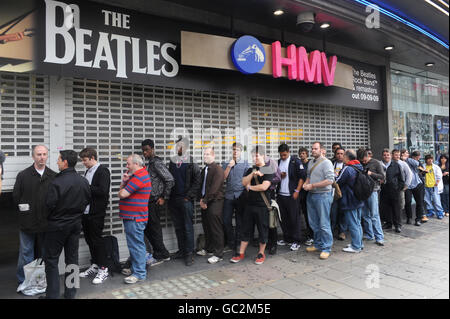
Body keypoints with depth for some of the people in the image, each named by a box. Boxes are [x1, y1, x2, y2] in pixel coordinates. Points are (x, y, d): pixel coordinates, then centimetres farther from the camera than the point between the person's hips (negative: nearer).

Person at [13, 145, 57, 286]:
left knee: (43, 254, 14)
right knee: (26, 253, 6)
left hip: (47, 223, 1)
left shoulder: (53, 176, 1)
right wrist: (24, 213, 1)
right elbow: (16, 197, 2)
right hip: (28, 223, -1)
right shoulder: (23, 175, -1)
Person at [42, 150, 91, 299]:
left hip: (57, 225, -5)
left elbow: (49, 205, -17)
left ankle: (52, 294, 12)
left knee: (51, 259, 8)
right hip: (76, 225, 5)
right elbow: (88, 200, 7)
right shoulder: (84, 181, -2)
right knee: (72, 258, 13)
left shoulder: (56, 183, -20)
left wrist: (51, 218, 4)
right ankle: (70, 293, 23)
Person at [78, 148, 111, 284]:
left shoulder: (103, 171, -12)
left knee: (97, 240, -2)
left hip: (96, 213, -8)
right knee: (89, 239, 14)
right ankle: (94, 266, 28)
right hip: (86, 211, 8)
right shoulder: (88, 171, 15)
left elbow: (102, 191, -23)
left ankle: (103, 269, 9)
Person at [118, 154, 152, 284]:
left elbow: (122, 194, -21)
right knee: (134, 244, 18)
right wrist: (124, 181, -2)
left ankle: (139, 273, 4)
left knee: (136, 245, -4)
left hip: (135, 218, -11)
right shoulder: (137, 175, 17)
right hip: (131, 216, 11)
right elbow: (122, 190, 18)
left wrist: (121, 191, 2)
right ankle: (135, 268, 30)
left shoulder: (139, 177, -19)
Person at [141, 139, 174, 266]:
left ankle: (160, 256, 15)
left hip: (156, 202, -10)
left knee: (154, 229, -1)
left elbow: (170, 180, -21)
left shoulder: (157, 163, -15)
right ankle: (162, 254, 24)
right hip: (150, 202, 10)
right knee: (147, 228, 14)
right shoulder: (150, 164, 15)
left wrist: (164, 198, -17)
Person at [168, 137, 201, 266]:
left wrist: (189, 197, -12)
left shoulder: (192, 164, -3)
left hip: (186, 200, -5)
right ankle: (182, 250, 23)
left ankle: (189, 253, 4)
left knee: (188, 227, -2)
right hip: (173, 200, 5)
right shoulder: (172, 162, 12)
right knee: (178, 227, 12)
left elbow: (197, 182, -7)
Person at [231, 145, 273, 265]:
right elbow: (244, 182, -1)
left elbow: (264, 187, -17)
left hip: (262, 206, -5)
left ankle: (261, 254, 21)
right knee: (247, 229, 10)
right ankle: (241, 253, 18)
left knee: (263, 230, 6)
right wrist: (253, 173, -16)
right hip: (250, 204, 5)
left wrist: (250, 187, -4)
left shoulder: (268, 170, -5)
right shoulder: (250, 170, 13)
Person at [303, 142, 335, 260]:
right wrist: (306, 183, 3)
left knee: (324, 224, -3)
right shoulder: (310, 163, 14)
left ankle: (326, 248, 7)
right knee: (313, 223, 14)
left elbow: (330, 180, -19)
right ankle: (318, 244, 27)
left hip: (323, 196, -8)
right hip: (311, 195, 8)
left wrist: (312, 185, -18)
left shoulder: (326, 163, -11)